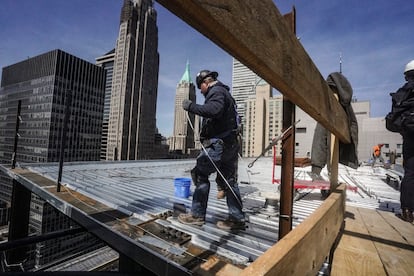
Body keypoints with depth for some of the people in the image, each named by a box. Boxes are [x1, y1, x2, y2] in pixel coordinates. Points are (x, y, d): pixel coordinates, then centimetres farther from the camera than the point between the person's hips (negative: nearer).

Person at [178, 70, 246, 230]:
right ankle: (237, 218, 15)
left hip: (218, 142, -10)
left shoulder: (216, 91, -5)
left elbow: (213, 110, -26)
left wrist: (191, 106, -18)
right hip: (229, 144, 10)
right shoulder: (224, 92, 27)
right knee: (228, 180, 10)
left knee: (200, 174, -1)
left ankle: (197, 215, 9)